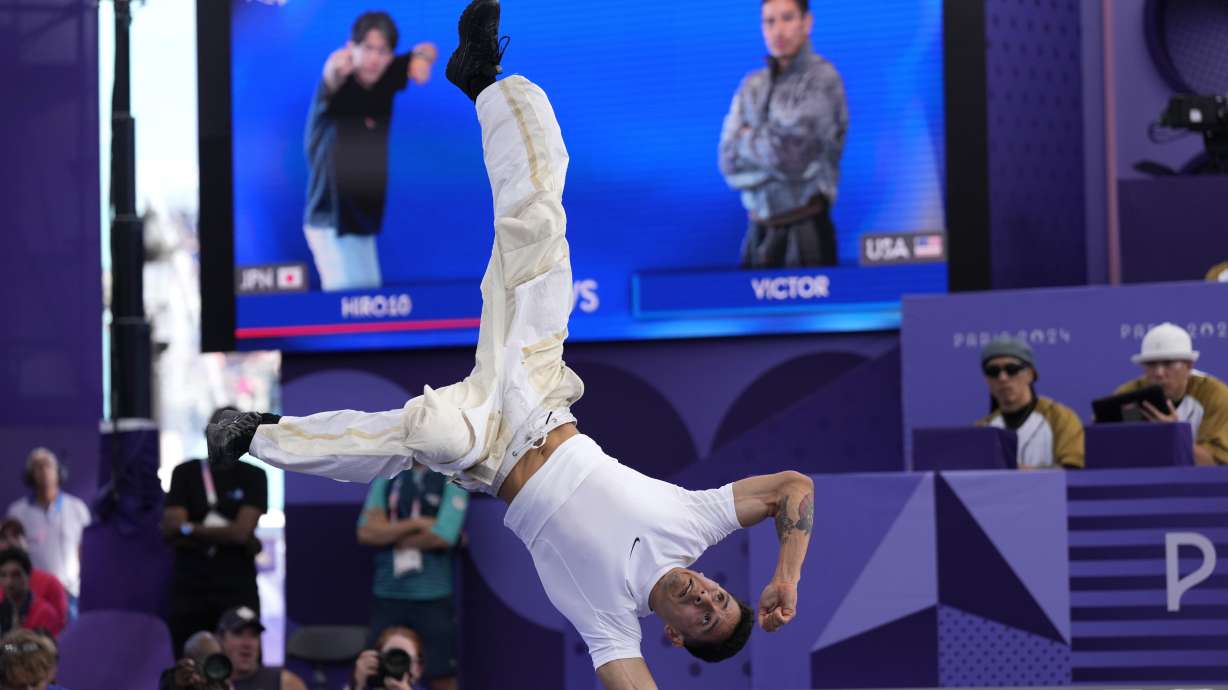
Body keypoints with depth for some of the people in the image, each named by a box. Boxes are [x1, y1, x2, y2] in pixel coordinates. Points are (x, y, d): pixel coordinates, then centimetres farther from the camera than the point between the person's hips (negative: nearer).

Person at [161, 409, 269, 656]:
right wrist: (225, 536, -10)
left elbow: (241, 531, -8)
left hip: (237, 591, -1)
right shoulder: (185, 473, 8)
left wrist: (190, 529, -3)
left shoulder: (253, 477, 5)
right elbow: (170, 529, -5)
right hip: (189, 590, 1)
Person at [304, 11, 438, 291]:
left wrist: (422, 56, -17)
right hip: (331, 218, -6)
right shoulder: (339, 85, -14)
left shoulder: (387, 79, 1)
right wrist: (336, 68, -62)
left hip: (372, 215, 6)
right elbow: (330, 80, -37)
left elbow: (425, 52, 8)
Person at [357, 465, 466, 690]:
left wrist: (390, 534, -2)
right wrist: (416, 524, -10)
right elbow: (366, 532, -1)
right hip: (387, 596, 4)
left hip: (433, 597, -4)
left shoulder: (452, 479, -1)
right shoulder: (386, 478, 10)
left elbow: (443, 536, -14)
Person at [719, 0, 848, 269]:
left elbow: (792, 156, -13)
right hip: (759, 232, 5)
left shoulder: (822, 80, -7)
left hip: (805, 231, -5)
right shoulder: (752, 86, 10)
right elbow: (730, 161, 4)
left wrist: (749, 140, 2)